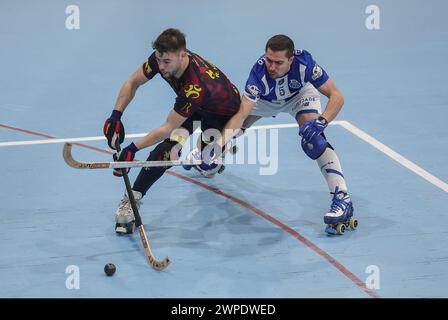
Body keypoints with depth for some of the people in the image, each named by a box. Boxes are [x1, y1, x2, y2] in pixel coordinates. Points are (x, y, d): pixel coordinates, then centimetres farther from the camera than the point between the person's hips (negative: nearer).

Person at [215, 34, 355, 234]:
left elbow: (336, 96, -35)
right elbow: (241, 113, -43)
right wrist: (218, 144, -55)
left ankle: (342, 199, -32)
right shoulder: (259, 72, -40)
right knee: (230, 127, 3)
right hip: (266, 99, 3)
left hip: (300, 95, -3)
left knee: (312, 139, -28)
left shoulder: (304, 63, -41)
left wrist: (321, 121, -53)